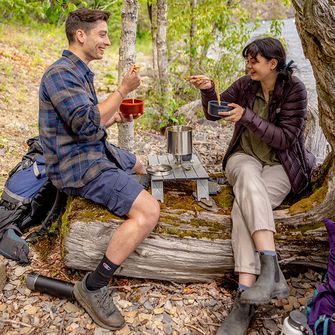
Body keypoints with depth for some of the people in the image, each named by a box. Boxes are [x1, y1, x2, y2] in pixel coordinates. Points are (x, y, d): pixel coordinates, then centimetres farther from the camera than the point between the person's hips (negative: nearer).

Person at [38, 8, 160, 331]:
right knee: (149, 211, -23)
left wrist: (116, 117, 5)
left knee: (139, 165, 34)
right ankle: (93, 287, -12)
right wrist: (123, 89, -21)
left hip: (94, 152, 11)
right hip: (78, 165, -11)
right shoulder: (60, 73, -19)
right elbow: (87, 125, -29)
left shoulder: (79, 72, 13)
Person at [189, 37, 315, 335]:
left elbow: (285, 138, -15)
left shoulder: (295, 90, -8)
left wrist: (247, 116, -23)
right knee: (248, 175, -36)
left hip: (281, 165, -3)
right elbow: (214, 113, 9)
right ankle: (270, 267, -44)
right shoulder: (245, 84, 2)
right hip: (245, 158, 3)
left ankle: (245, 299, -40)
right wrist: (208, 90, -11)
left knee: (244, 203, -33)